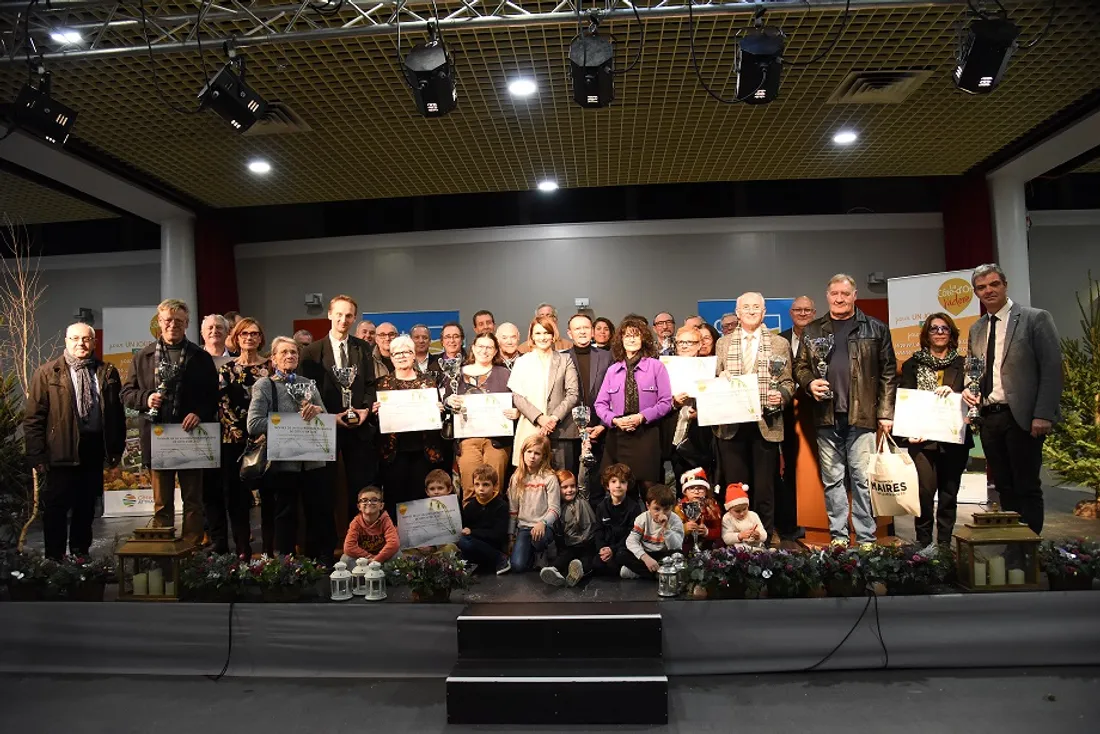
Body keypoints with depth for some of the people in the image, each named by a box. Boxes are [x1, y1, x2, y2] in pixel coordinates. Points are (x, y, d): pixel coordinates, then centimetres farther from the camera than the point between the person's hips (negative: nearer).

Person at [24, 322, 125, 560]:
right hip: (61, 451, -3)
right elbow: (33, 417, -3)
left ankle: (81, 554, 26)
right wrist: (37, 455, -8)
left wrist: (117, 448, 5)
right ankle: (54, 559, 15)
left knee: (86, 507, 13)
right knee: (56, 507, 4)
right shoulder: (47, 373, 0)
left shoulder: (107, 373, 7)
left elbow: (117, 413, 9)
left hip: (94, 449, 3)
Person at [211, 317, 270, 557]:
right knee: (237, 495, 3)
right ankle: (242, 550, 12)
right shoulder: (226, 369, 8)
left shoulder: (271, 367, 5)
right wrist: (235, 429, -9)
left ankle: (270, 549, 9)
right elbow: (221, 403, 3)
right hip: (235, 440, 1)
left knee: (268, 495, 2)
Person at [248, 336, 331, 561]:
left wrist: (317, 410, -10)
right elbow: (254, 425, -10)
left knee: (322, 513, 4)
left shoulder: (308, 384, 13)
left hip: (312, 460, 3)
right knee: (286, 517, 8)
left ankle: (322, 565, 17)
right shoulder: (264, 385, 1)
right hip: (283, 463, -3)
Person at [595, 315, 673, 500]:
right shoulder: (612, 370, 9)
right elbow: (600, 404, 9)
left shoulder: (656, 367, 2)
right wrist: (615, 420, -9)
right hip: (617, 435, 3)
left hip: (646, 435, -2)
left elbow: (666, 402, -2)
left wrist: (642, 417, -13)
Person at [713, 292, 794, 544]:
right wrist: (720, 381, -10)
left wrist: (781, 395, -14)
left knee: (764, 486, 3)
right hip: (731, 424, 1)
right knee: (734, 486, 6)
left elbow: (788, 382, 6)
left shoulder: (779, 344, 8)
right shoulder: (723, 343, 12)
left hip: (766, 424, -1)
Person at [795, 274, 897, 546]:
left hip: (862, 415, -2)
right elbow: (800, 366, 14)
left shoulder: (875, 329, 6)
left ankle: (866, 538, 9)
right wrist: (810, 383, -8)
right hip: (827, 416, 2)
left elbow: (888, 374, 3)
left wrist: (886, 413, -4)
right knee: (832, 479, 7)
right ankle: (838, 537, 15)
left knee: (863, 478, 0)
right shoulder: (812, 331, 12)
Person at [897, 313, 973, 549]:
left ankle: (945, 543, 16)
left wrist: (952, 392, -12)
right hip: (922, 439, -2)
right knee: (925, 490, -10)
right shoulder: (913, 364, 8)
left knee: (949, 493, 6)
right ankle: (923, 543, 2)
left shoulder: (962, 364, 12)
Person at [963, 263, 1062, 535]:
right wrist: (970, 390, -1)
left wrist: (1043, 414, -15)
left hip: (1021, 418, -5)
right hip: (989, 418, 6)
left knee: (1027, 488, -1)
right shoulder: (976, 329, 15)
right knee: (1004, 489, 10)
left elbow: (1052, 369, -8)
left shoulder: (1035, 318, -3)